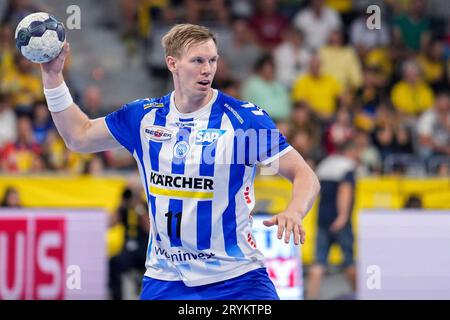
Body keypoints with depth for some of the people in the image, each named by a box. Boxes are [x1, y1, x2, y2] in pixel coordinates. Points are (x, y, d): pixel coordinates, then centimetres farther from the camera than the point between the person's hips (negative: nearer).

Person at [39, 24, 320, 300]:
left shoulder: (244, 118, -9)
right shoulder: (144, 116, 3)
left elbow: (305, 175, -10)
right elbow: (79, 136, 17)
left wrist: (294, 212, -30)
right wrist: (53, 75, 9)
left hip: (236, 279, -3)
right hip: (164, 279, 3)